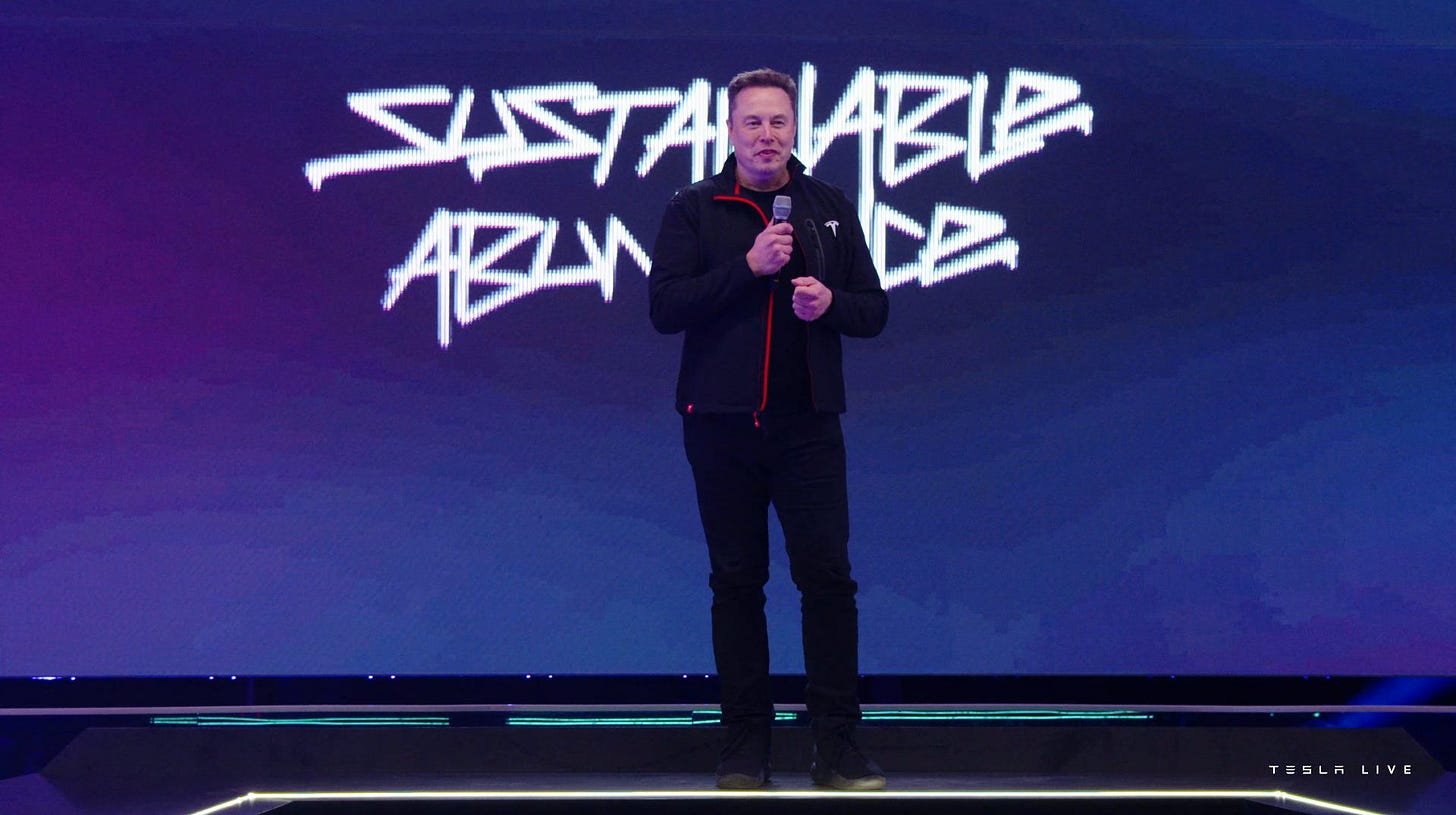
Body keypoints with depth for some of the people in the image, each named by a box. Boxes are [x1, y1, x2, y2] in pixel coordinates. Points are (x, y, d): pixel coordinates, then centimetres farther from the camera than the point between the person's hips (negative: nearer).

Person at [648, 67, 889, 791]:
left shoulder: (830, 208, 10)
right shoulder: (695, 209, 4)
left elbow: (874, 310, 11)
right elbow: (664, 307, -7)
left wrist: (830, 301, -11)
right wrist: (748, 266, -16)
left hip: (807, 424, 1)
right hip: (721, 425, -1)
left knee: (828, 575, -5)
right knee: (736, 582, 5)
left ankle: (836, 745, 2)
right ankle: (745, 747, 12)